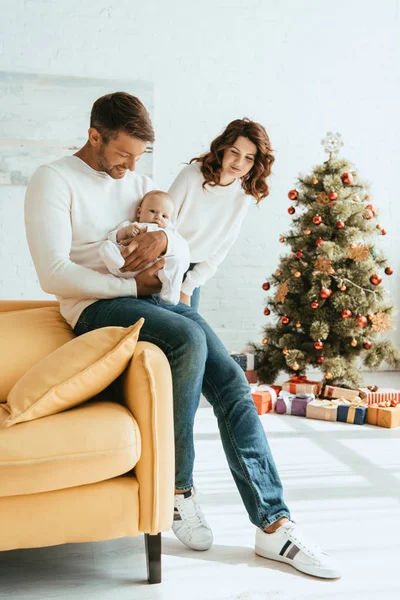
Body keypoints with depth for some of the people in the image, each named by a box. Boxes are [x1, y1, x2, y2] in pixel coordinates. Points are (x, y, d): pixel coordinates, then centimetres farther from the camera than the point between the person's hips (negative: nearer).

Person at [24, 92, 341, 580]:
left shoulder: (140, 184, 17)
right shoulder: (54, 180, -3)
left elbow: (185, 250, 13)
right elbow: (53, 274, -14)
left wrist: (163, 239, -12)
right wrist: (133, 286, -14)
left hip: (150, 299, 6)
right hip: (97, 307, -6)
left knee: (232, 383, -14)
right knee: (190, 337, -34)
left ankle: (274, 526, -11)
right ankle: (178, 489, -15)